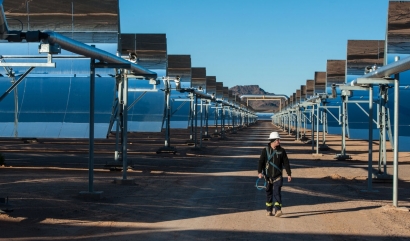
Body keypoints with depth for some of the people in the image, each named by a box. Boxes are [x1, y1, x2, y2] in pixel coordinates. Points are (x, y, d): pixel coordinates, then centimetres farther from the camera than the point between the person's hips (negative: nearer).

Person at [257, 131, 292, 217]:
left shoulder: (282, 151, 0)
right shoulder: (265, 150, -2)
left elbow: (286, 163, 3)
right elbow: (261, 162, -6)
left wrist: (289, 174, 0)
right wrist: (259, 172, -18)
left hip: (278, 176, -1)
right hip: (268, 176, 1)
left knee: (277, 192, -13)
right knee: (269, 193, 10)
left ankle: (278, 210, -18)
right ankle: (269, 210, 21)